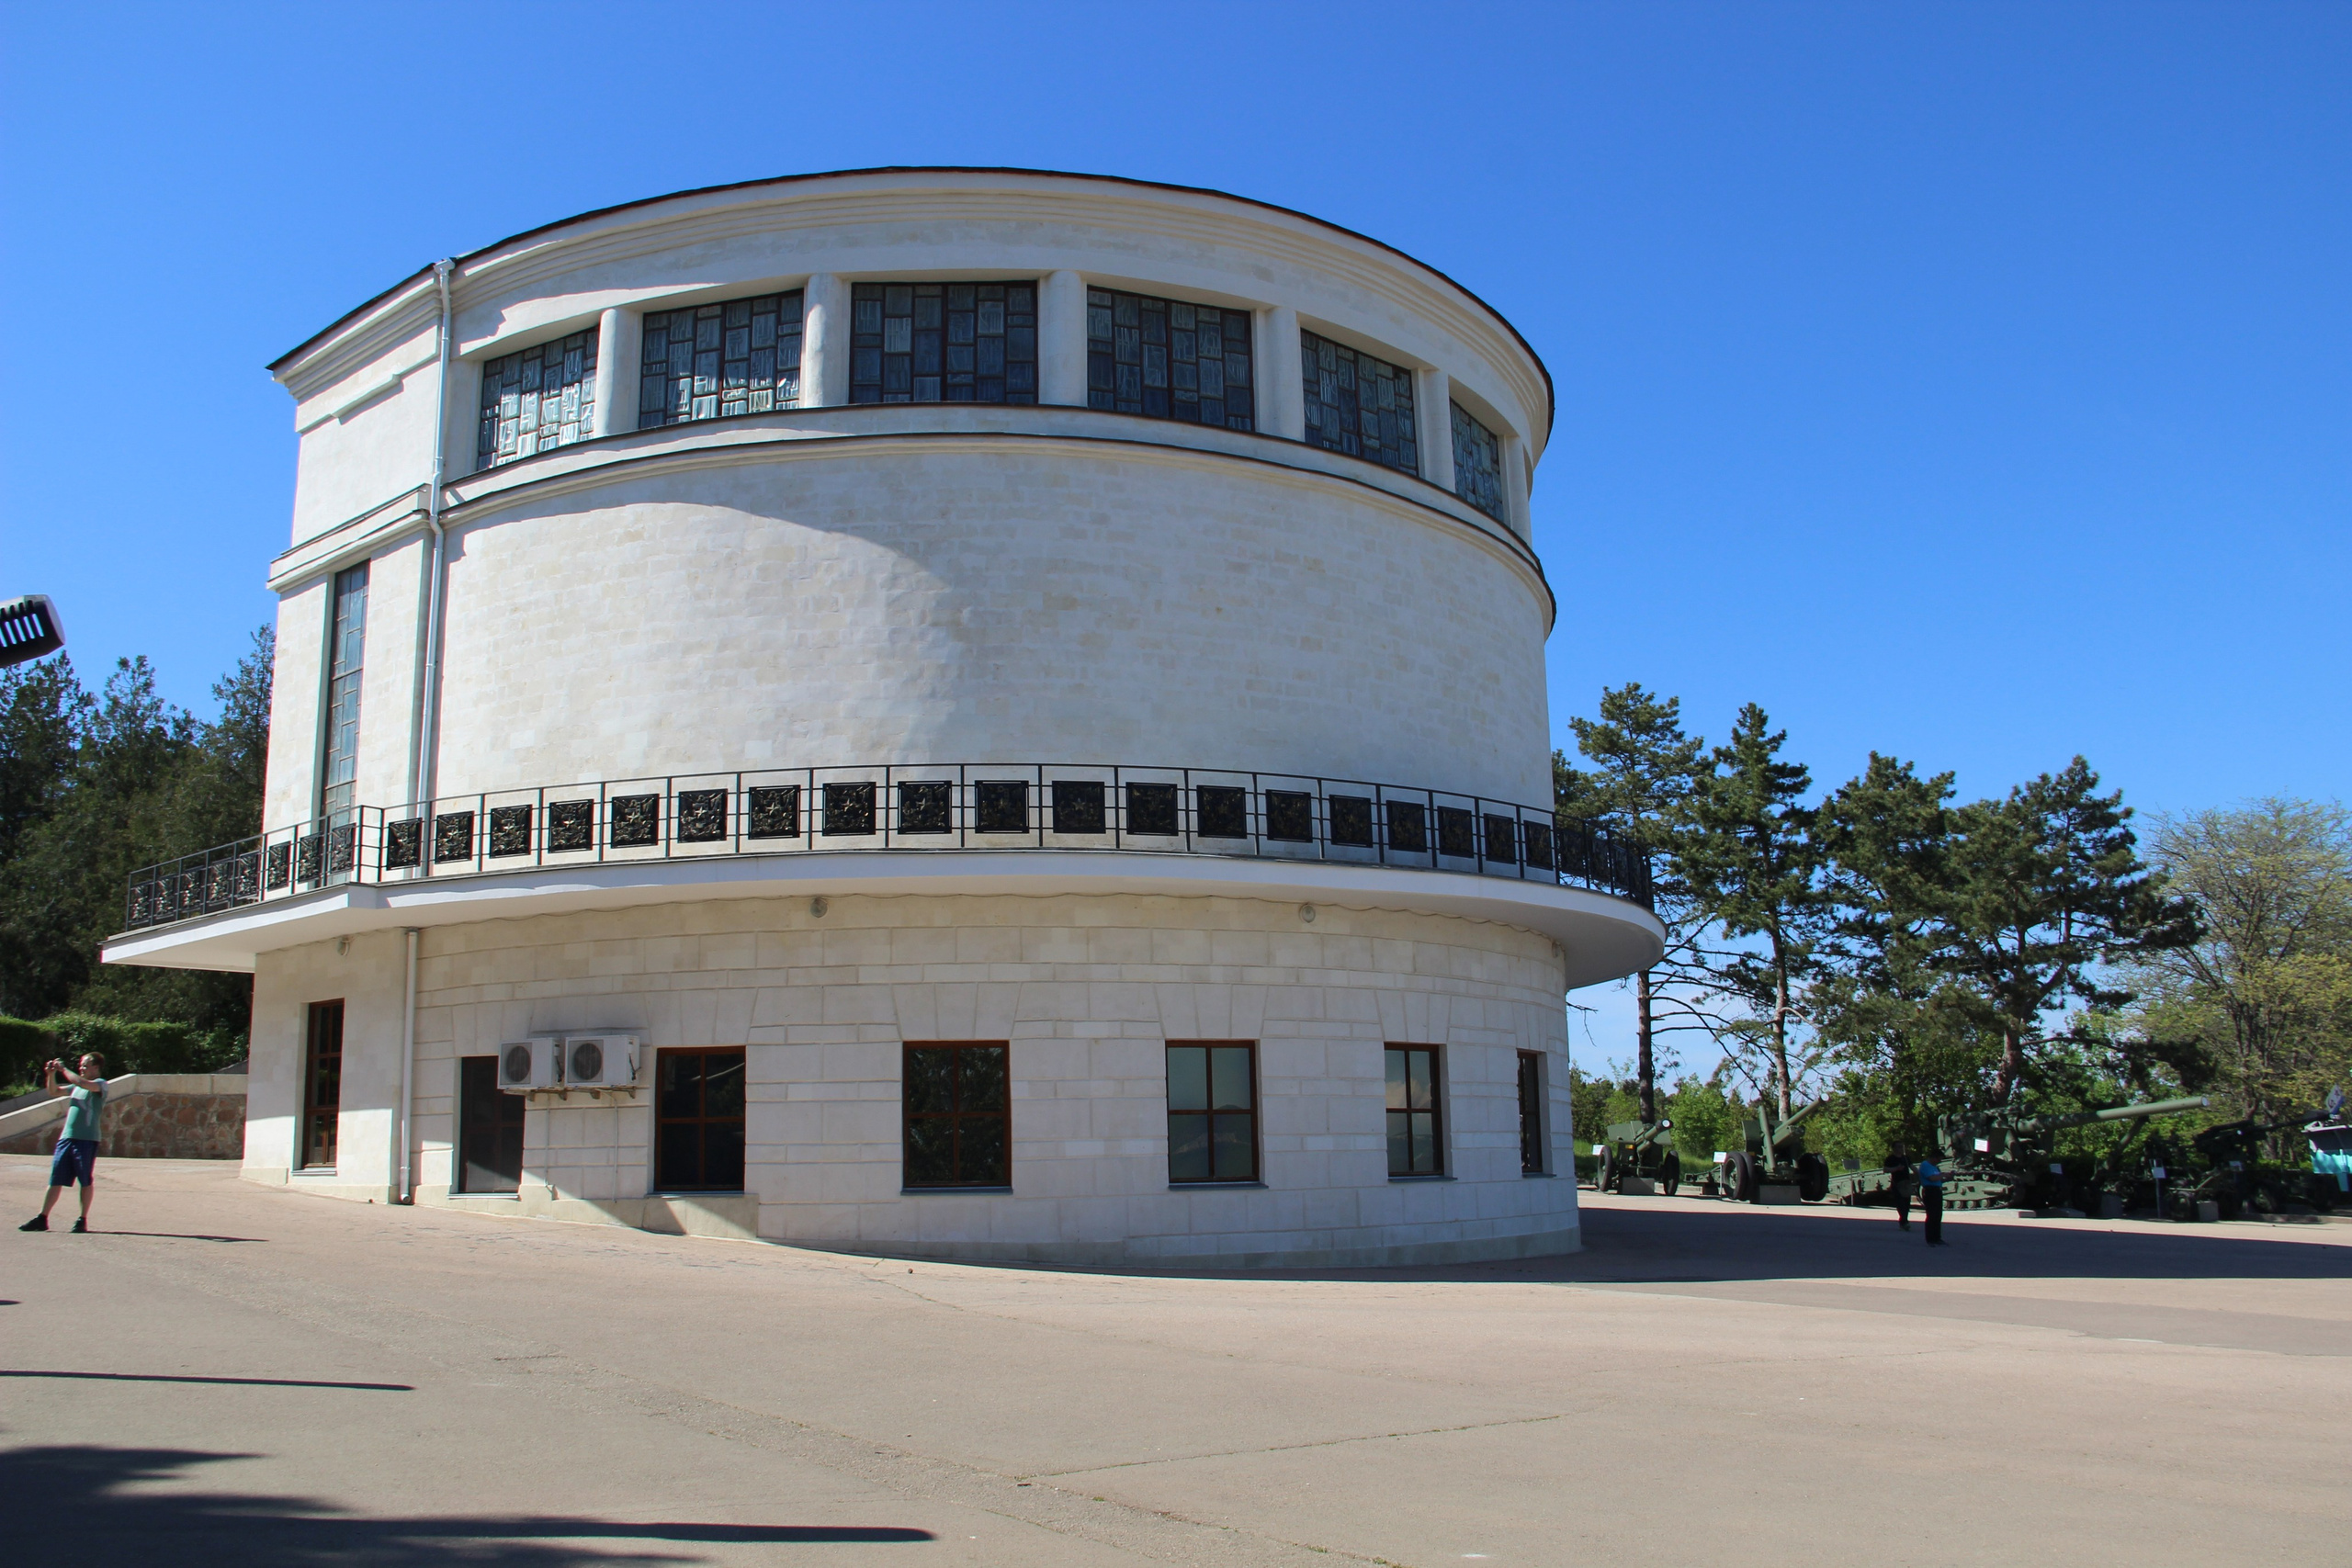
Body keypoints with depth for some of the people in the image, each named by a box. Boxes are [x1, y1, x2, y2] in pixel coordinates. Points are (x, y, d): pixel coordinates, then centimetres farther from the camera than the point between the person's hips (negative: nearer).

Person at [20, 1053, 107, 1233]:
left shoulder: (100, 1084, -3)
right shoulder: (77, 1085, 22)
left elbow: (83, 1084, -22)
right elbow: (54, 1091, 27)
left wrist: (64, 1069, -12)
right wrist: (52, 1074, 10)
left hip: (87, 1139, -7)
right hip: (66, 1137, 7)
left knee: (85, 1181, 0)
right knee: (55, 1179, 6)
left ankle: (83, 1220, 6)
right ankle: (42, 1218, 9)